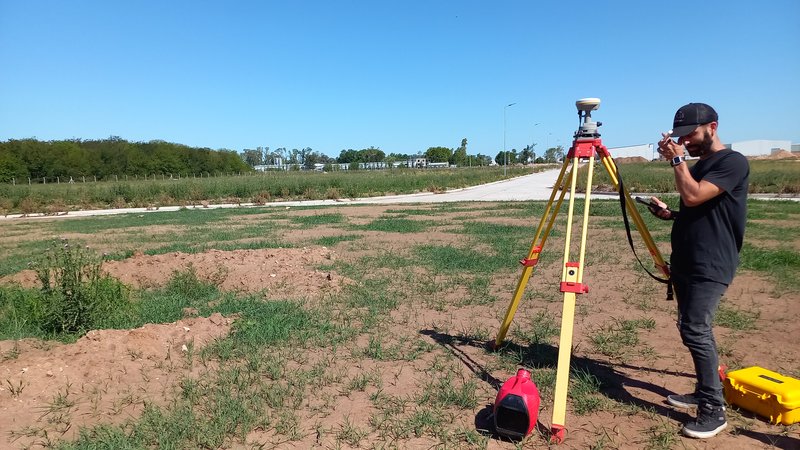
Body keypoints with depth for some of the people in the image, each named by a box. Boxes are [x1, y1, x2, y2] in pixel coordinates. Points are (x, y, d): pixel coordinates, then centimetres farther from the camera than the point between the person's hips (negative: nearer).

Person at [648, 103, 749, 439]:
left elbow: (693, 197, -22)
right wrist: (669, 214, 7)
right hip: (686, 264, 9)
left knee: (696, 331, -13)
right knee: (692, 330, 13)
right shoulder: (698, 165, 17)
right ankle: (705, 392, 26)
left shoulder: (733, 162, -10)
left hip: (710, 268, -9)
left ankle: (714, 410, -4)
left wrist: (678, 159, -13)